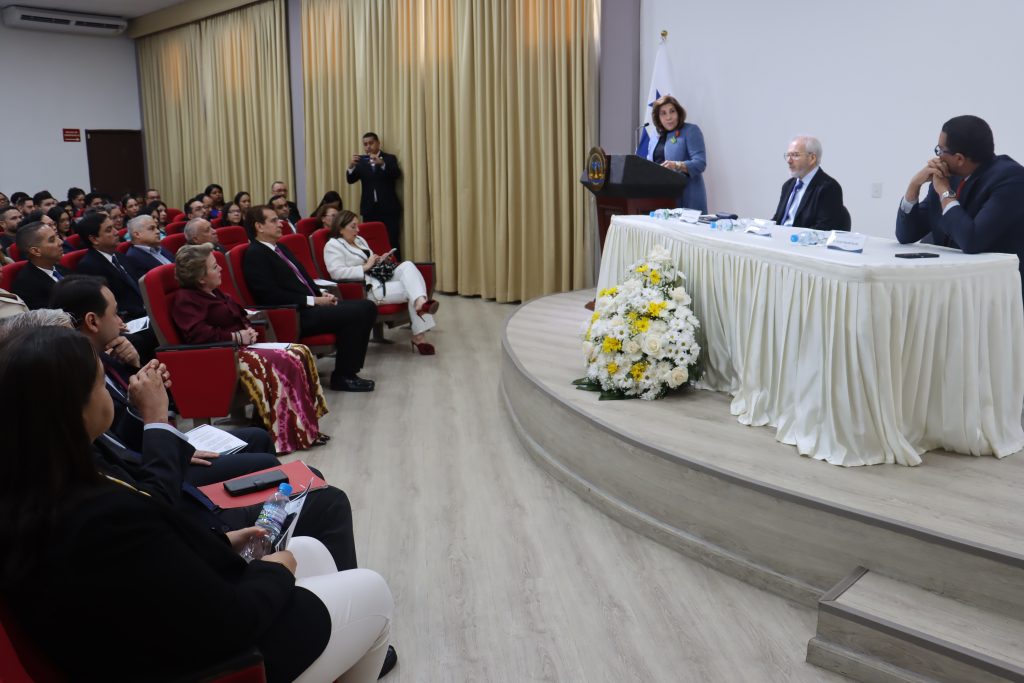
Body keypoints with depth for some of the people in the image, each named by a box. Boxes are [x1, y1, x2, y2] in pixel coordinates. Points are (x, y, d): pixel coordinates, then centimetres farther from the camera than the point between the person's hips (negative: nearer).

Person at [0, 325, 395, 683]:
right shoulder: (107, 518, -37)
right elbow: (231, 623, -27)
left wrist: (221, 542, 6)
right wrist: (275, 571, -9)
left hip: (163, 629, 8)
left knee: (310, 550, 23)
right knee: (372, 592, 10)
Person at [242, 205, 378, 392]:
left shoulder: (279, 248, 19)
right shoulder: (254, 255, -9)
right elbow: (273, 296, -18)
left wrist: (321, 294, 4)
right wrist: (313, 301, -16)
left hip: (310, 305, 9)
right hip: (295, 315, -9)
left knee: (367, 307, -3)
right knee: (354, 313, -22)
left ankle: (349, 370, 0)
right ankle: (342, 377, -9)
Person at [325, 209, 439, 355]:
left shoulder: (359, 240, 23)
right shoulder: (333, 245, -1)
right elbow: (337, 273, -16)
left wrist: (379, 261, 7)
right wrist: (366, 266, -15)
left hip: (381, 280, 7)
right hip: (366, 290, -7)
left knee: (407, 265, -22)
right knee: (410, 290, -22)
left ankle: (421, 302, -41)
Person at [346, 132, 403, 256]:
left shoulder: (390, 158, 3)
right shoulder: (361, 160, 10)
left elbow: (397, 175, -15)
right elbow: (351, 180, 2)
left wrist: (382, 164, -32)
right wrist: (351, 166, -19)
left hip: (388, 208, -3)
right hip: (369, 209, 3)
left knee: (391, 241, -8)